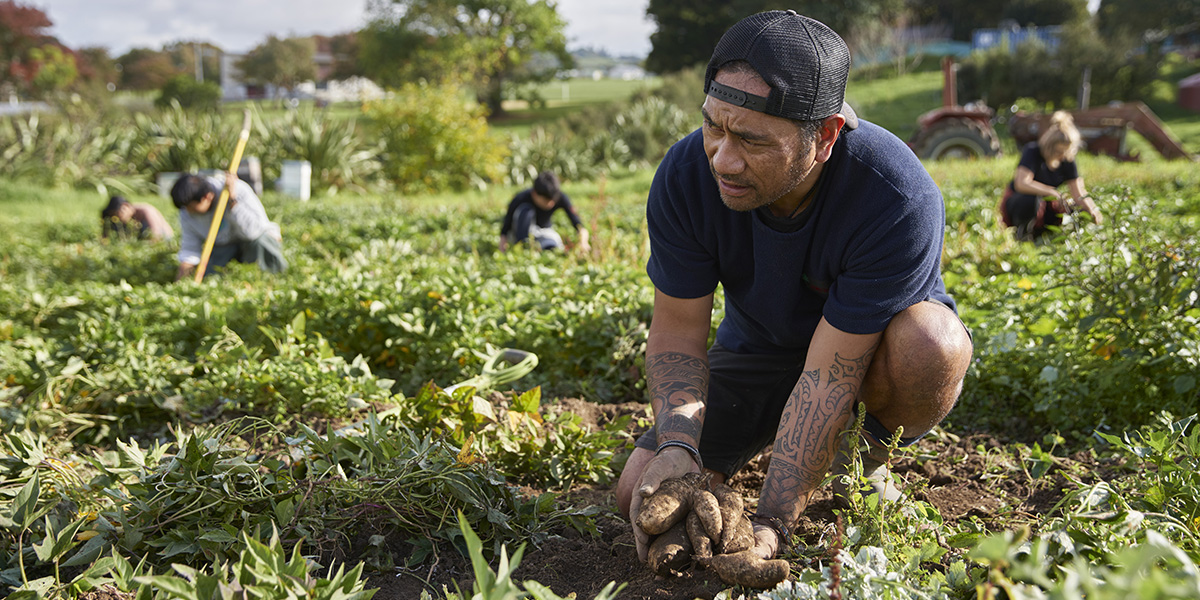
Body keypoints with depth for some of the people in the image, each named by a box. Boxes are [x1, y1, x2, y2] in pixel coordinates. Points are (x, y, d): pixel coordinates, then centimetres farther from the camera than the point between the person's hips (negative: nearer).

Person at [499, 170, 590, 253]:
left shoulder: (561, 198, -25)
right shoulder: (520, 200, -31)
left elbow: (578, 224, -29)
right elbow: (504, 230, -24)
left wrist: (583, 241, -48)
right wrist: (502, 244, -42)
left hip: (543, 231, 2)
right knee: (525, 209, -35)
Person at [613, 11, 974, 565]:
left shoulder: (899, 200, -37)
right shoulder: (686, 175, -25)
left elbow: (829, 375, -36)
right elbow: (677, 331, -19)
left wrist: (771, 524, -38)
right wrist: (676, 444, -37)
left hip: (871, 338, -2)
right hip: (759, 346, 3)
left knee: (931, 345, -39)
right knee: (642, 495, -9)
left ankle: (865, 453, -4)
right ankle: (771, 433, 20)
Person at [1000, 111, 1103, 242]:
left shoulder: (1067, 161, -4)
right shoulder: (1032, 151, -20)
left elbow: (1078, 193, -4)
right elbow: (1021, 183, -35)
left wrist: (1092, 210, -24)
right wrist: (1054, 192, -40)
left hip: (1045, 204, 7)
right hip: (1017, 201, -7)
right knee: (1031, 199, -41)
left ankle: (1037, 229, 8)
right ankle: (1021, 229, -11)